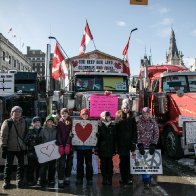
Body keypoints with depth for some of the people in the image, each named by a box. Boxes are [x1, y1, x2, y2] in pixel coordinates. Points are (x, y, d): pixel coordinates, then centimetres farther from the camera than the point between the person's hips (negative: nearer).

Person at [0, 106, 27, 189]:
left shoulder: (24, 122, 6)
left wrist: (26, 146, 12)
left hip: (21, 147, 4)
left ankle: (19, 180, 22)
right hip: (10, 148, -4)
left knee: (21, 164, 9)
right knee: (8, 164, 5)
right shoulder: (7, 122, -7)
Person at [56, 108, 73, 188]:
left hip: (69, 145, 1)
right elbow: (58, 135, 0)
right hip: (62, 146, -1)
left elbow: (71, 134, -3)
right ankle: (60, 180, -4)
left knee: (69, 163, 6)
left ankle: (67, 178, 19)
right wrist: (60, 146, -11)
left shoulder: (71, 123, 5)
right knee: (62, 163, -6)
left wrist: (68, 145, -14)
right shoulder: (59, 123, 6)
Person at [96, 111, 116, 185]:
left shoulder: (113, 126, 5)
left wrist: (115, 148, 0)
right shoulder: (100, 126, 1)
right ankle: (104, 178, 15)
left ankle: (109, 179, 11)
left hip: (110, 149, 0)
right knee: (103, 164, 5)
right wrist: (97, 149, -7)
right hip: (102, 149, 0)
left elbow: (115, 138, 4)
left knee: (109, 164, 2)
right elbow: (97, 138, -2)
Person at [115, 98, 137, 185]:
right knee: (122, 160, 3)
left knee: (129, 161, -1)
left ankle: (129, 178, 7)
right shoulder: (119, 117, 5)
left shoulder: (132, 118, 7)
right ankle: (123, 178, 10)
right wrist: (116, 143, -3)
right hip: (121, 142, 0)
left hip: (129, 142, 0)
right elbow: (116, 131, 2)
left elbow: (134, 131, 5)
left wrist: (134, 142, -3)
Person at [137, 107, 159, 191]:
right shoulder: (138, 122, -2)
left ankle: (149, 180, 16)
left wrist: (153, 145, -12)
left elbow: (156, 134, -2)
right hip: (142, 145, -1)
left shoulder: (153, 122, 1)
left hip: (151, 146, 1)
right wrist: (140, 145, -15)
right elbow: (137, 134, -5)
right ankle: (146, 182, -2)